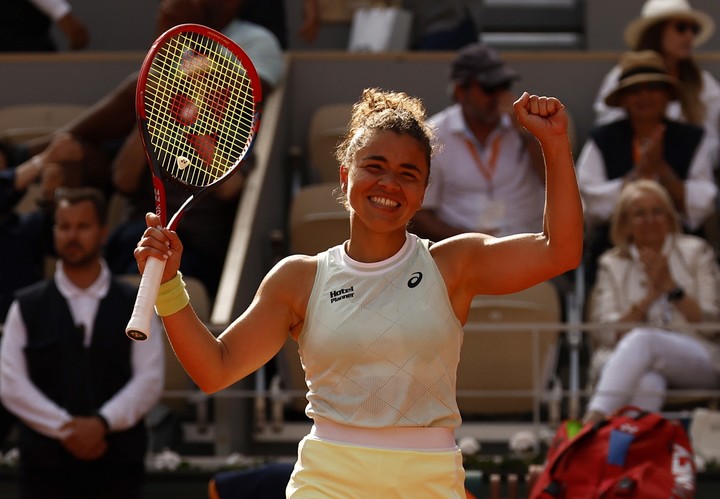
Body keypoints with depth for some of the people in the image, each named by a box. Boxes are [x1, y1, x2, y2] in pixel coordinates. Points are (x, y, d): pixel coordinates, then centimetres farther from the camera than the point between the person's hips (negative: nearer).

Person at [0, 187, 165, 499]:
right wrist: (64, 428, -13)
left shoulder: (134, 305, 6)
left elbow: (150, 379, -2)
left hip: (117, 464, 0)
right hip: (46, 464, 0)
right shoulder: (27, 307, 5)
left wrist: (102, 423, -16)